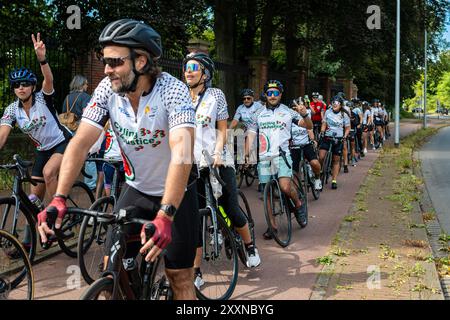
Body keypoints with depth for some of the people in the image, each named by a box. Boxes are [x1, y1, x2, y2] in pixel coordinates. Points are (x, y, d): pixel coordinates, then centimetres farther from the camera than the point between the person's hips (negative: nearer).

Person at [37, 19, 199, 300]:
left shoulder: (172, 90, -27)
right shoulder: (107, 90, -14)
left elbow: (182, 152, -39)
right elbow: (81, 143, -19)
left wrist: (165, 216, -50)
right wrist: (59, 199, -32)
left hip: (176, 193, -4)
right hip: (136, 189, 4)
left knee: (180, 277, -1)